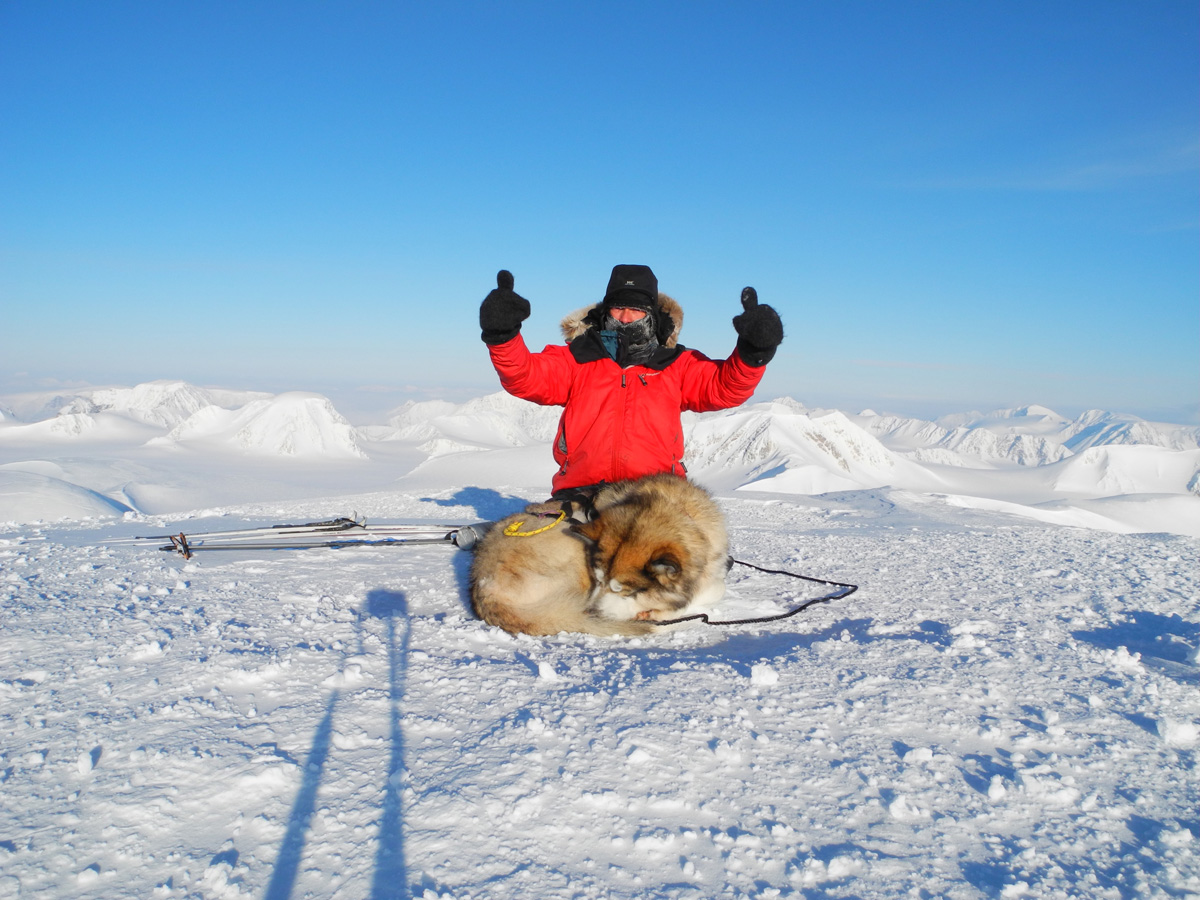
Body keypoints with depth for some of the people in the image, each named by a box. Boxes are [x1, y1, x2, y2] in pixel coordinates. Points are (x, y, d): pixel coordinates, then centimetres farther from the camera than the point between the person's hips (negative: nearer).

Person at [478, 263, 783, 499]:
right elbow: (527, 377, 3)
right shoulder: (575, 359, 16)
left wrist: (752, 352, -12)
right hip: (582, 491, 0)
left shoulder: (676, 365, 18)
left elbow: (724, 386, 7)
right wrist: (503, 335, -16)